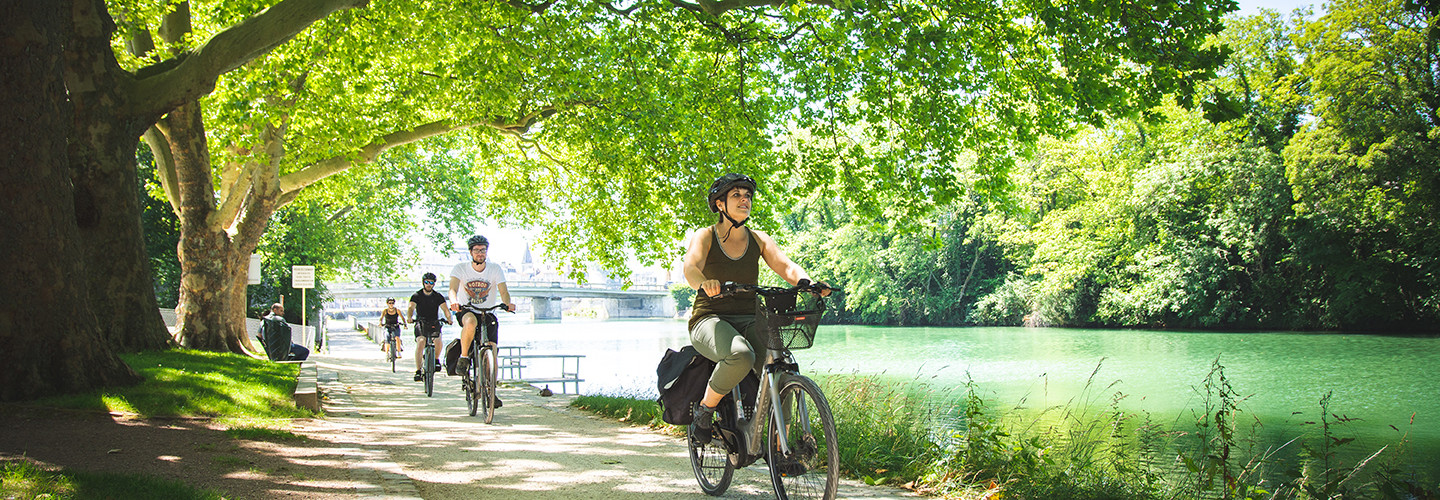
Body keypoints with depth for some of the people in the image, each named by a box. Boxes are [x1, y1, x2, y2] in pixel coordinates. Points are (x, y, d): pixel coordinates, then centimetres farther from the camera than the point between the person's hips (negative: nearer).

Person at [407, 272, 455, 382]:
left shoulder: (438, 296, 3)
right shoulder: (416, 296, 0)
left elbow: (445, 308, -10)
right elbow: (411, 308, -15)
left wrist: (449, 319, -31)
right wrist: (409, 318, -38)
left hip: (434, 323, 1)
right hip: (420, 323, -1)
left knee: (438, 342, -25)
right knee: (421, 342, -27)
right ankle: (418, 370, -24)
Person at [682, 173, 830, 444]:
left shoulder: (759, 239, 10)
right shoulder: (705, 236, 0)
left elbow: (786, 266, -4)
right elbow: (690, 266, -20)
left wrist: (807, 283, -27)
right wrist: (703, 282, -45)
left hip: (749, 320, 4)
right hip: (711, 319, -4)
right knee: (740, 355, -38)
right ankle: (704, 410, -12)